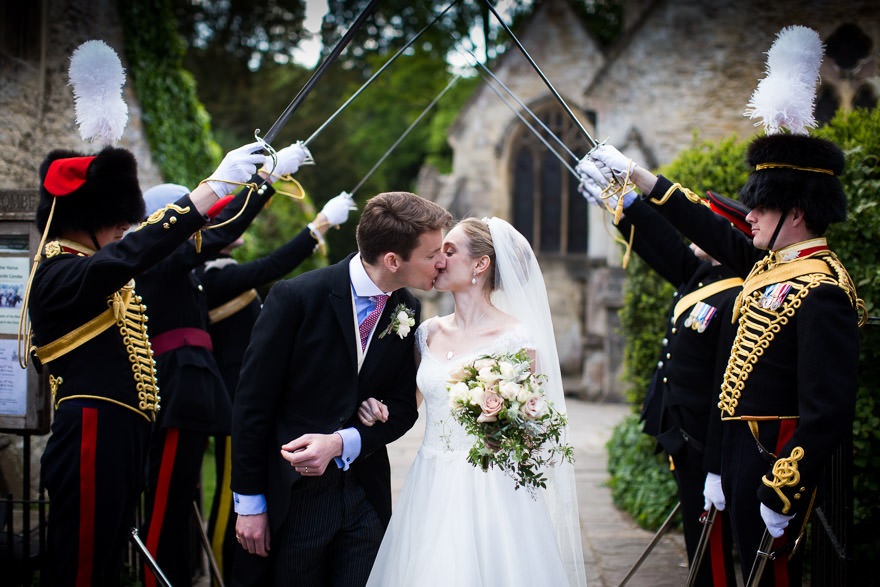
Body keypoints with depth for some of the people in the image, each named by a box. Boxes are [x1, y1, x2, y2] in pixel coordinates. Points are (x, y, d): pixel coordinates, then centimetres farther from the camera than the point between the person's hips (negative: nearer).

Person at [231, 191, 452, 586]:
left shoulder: (407, 309, 0)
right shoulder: (295, 298, -15)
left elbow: (403, 406, 5)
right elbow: (252, 403, -10)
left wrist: (341, 443, -15)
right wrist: (248, 503, -8)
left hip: (366, 494, 4)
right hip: (295, 493, -4)